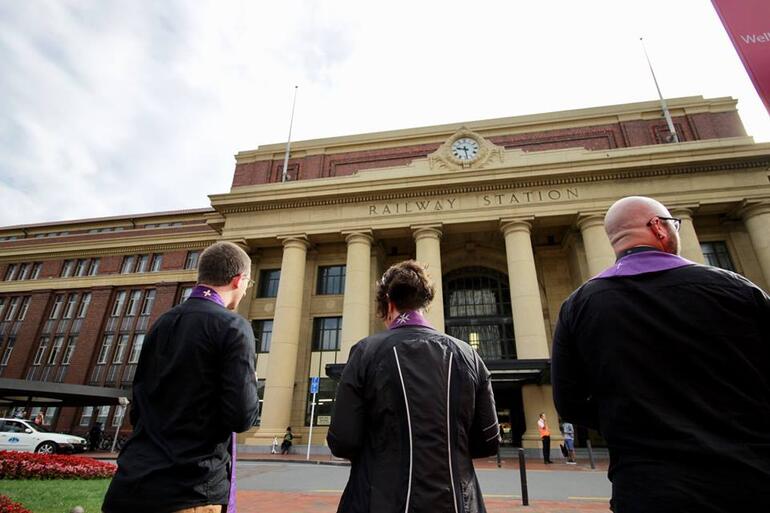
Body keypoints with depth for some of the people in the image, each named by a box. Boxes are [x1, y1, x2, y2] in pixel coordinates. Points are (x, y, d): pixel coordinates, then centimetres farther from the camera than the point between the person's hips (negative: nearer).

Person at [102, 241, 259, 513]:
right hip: (191, 490, -6)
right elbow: (242, 416, -18)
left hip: (135, 480, 7)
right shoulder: (232, 326, -15)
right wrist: (250, 382, 1)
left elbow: (136, 411, 12)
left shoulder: (161, 323, 6)